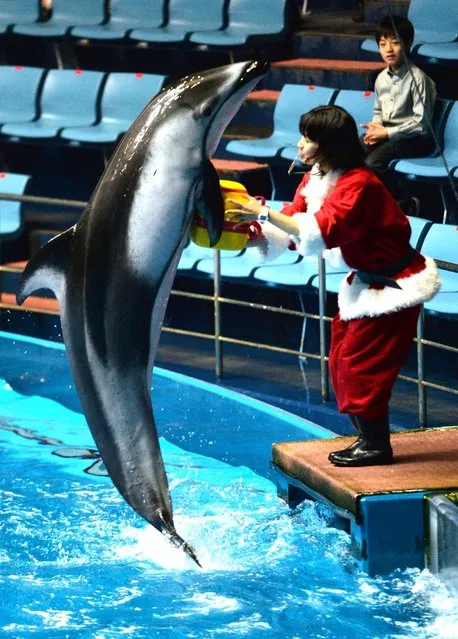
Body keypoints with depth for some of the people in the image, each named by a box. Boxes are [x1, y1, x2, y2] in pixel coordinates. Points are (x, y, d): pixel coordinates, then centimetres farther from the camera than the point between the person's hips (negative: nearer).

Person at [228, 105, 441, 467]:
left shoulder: (359, 185, -28)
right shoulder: (315, 180, 2)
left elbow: (321, 231, -39)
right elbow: (288, 228, -3)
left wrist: (264, 213, -39)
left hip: (395, 285, -10)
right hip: (365, 281, 10)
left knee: (361, 362, -10)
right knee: (343, 361, 11)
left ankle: (376, 446, 1)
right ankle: (368, 438, 20)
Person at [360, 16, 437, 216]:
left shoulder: (417, 78, -17)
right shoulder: (382, 78, 6)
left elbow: (422, 122, -18)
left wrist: (388, 133, -19)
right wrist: (375, 126, -2)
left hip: (414, 138, -7)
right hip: (386, 132, 7)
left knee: (374, 162, -28)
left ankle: (405, 203, -10)